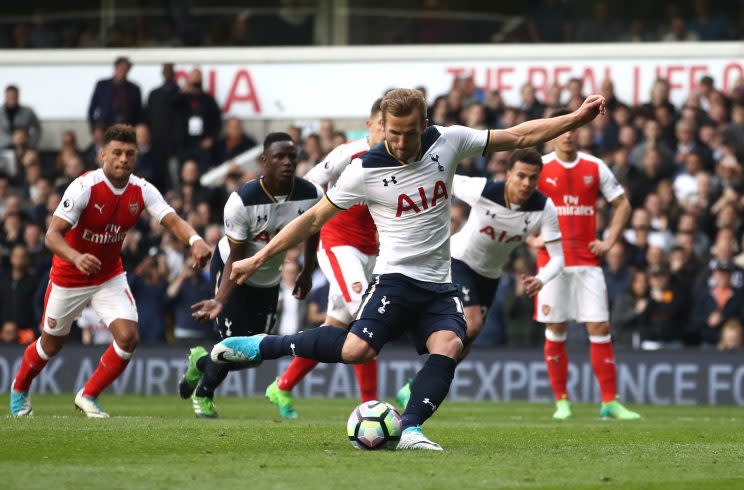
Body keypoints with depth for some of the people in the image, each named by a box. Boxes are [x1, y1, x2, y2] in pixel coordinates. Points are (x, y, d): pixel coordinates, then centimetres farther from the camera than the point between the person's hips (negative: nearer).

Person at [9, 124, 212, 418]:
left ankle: (88, 396, 7)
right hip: (69, 279, -3)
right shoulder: (84, 187, -26)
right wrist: (76, 258, -51)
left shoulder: (142, 191, -13)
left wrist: (195, 240, -47)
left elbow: (173, 221, -25)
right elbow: (52, 235, -31)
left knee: (128, 338, -15)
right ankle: (20, 388, 44)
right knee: (52, 343, 12)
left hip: (110, 277, 3)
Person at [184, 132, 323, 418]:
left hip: (269, 280, 5)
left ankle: (201, 363, 37)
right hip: (232, 271, -5)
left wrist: (307, 273, 12)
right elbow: (235, 260, -25)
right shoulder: (242, 201, -31)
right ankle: (203, 394, 21)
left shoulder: (311, 196, -20)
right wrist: (220, 301, -37)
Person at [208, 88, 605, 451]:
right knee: (358, 349, -25)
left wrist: (576, 119, 1)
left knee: (449, 346, -25)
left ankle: (410, 429, -27)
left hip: (439, 286, 4)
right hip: (395, 279, -4)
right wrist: (257, 260, -1)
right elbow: (312, 220, 0)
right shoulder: (364, 170, -9)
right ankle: (261, 346, -11)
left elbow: (519, 137, 6)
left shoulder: (448, 142, -1)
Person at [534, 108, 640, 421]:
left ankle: (609, 402, -2)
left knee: (600, 329, -4)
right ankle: (561, 401, 11)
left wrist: (609, 241, 3)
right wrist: (532, 239, -2)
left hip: (587, 262, 1)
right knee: (555, 330, 2)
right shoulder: (540, 168, 0)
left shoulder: (595, 168, 5)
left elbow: (622, 205, 14)